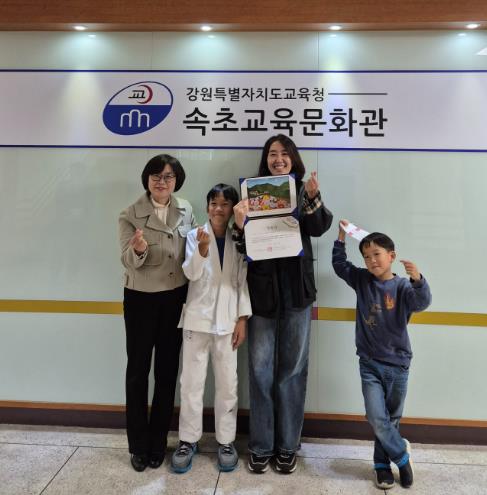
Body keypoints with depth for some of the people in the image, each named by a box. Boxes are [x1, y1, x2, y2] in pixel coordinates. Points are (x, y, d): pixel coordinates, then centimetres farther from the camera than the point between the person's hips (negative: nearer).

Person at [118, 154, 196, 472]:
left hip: (176, 298, 3)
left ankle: (158, 442, 28)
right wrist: (138, 250, -36)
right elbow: (129, 261, -17)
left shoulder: (186, 210, 2)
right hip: (141, 299, -2)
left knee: (168, 370, 11)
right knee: (138, 370, 8)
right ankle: (138, 444, 26)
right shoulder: (131, 215, -8)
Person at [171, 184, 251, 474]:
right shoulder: (195, 236, 0)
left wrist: (242, 319, -3)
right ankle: (188, 440, 22)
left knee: (228, 383, 8)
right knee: (192, 382, 7)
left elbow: (243, 280, 2)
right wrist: (203, 250, -29)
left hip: (227, 319, 1)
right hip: (198, 317, -1)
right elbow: (191, 273, -11)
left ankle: (226, 441, 23)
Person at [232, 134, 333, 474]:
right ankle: (261, 446, 21)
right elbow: (244, 246, -2)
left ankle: (288, 445, 25)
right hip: (262, 287, 0)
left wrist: (313, 198, -28)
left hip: (296, 287, 0)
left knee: (293, 367, 10)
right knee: (261, 368, 6)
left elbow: (319, 229, -12)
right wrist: (240, 225, -22)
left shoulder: (303, 191, 5)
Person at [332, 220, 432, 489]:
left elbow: (421, 303, -29)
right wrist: (341, 236, 4)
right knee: (377, 419, -6)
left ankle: (382, 464, 33)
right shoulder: (362, 280, 1)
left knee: (391, 419, 13)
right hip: (370, 363, 2)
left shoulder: (402, 286, -11)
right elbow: (339, 264, 13)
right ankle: (402, 455, 20)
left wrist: (417, 280, -48)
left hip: (397, 364, -1)